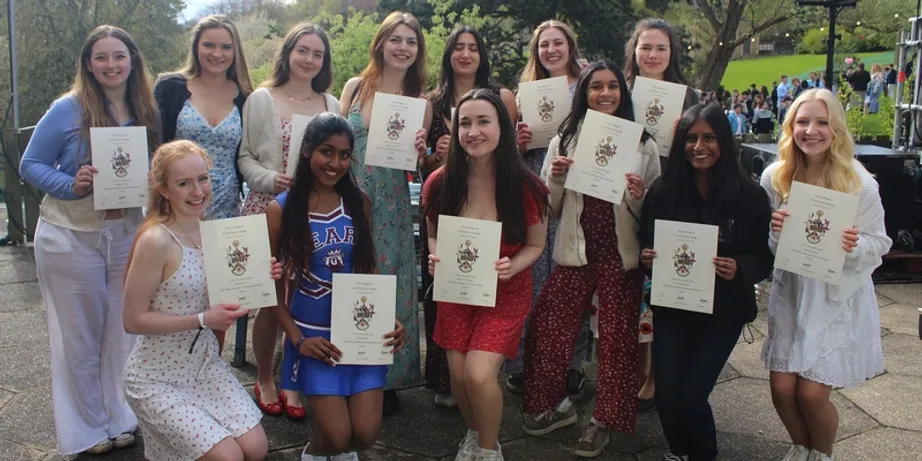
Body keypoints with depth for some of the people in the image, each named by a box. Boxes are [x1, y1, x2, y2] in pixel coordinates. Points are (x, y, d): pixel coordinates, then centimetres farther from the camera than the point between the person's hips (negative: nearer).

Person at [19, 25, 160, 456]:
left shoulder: (146, 112, 2)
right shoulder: (68, 109, -10)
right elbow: (30, 165, -7)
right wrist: (71, 186, -23)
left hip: (128, 237, 4)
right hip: (71, 239, -3)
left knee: (124, 331, 11)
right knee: (81, 337, 8)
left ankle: (122, 418, 28)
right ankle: (88, 429, 23)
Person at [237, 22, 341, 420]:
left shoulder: (331, 105, 12)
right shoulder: (261, 99, 2)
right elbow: (244, 157, -1)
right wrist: (270, 180, -16)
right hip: (269, 210, -3)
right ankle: (264, 380, 22)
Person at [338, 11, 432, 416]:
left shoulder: (419, 101, 3)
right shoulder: (355, 87, 4)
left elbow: (417, 164, 7)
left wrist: (419, 151, -15)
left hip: (390, 205, -1)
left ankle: (385, 380, 19)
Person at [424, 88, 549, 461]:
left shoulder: (527, 187, -18)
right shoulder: (440, 183, -12)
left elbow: (535, 245, -4)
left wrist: (510, 267, -23)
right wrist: (435, 258, -16)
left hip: (506, 292, -2)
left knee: (479, 374, -16)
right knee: (459, 376, 2)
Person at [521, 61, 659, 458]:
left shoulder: (643, 144, 2)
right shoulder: (564, 140, 5)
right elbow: (549, 209, 7)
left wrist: (639, 197, -16)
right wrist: (555, 178, -12)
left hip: (622, 255, -1)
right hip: (574, 252, 1)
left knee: (617, 338, 4)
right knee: (546, 330, 0)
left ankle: (604, 420, 22)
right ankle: (555, 405, 22)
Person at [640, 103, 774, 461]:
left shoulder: (750, 195, -10)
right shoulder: (663, 191, -5)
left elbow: (764, 258, -5)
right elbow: (644, 244, 5)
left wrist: (738, 269, -25)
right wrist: (646, 257, -17)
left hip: (723, 311, -2)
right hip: (670, 307, 2)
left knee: (690, 396, -7)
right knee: (666, 395, -1)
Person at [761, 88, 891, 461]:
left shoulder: (859, 183, -13)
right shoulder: (775, 177, -5)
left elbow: (879, 244, -6)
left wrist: (854, 245, -28)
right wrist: (772, 229, -18)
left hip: (837, 297, -3)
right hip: (790, 292, 3)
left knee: (812, 393, -5)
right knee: (782, 389, 2)